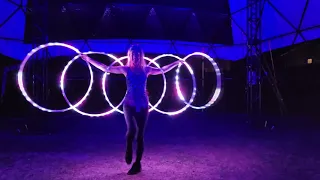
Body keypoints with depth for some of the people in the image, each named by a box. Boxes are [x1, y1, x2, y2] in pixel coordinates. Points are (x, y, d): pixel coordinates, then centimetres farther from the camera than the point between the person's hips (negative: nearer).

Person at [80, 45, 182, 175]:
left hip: (143, 105, 2)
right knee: (131, 129, -23)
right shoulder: (126, 69, 2)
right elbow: (106, 69, 3)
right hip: (129, 104, -2)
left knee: (140, 135, 3)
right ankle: (128, 150, 10)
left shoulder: (146, 69, 6)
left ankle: (137, 164, 17)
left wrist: (176, 63, 25)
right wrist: (89, 60, 1)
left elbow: (162, 70, 19)